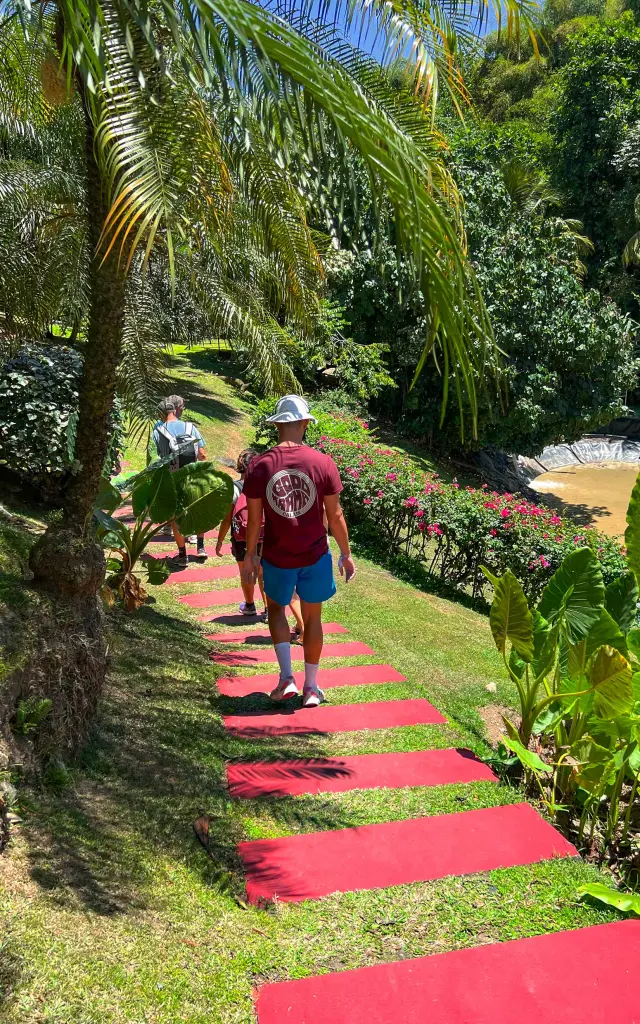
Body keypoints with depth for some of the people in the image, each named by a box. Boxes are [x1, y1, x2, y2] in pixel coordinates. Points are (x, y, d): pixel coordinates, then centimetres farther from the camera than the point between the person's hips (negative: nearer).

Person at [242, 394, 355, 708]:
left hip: (277, 557, 0)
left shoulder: (259, 466, -9)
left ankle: (286, 678, 13)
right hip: (315, 555, 0)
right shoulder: (323, 463, -10)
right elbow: (335, 516, -5)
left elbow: (254, 519, -4)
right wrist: (346, 554, 7)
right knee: (312, 617, 16)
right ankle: (311, 688, 26)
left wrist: (250, 555, 10)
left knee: (276, 609, 24)